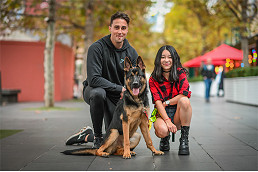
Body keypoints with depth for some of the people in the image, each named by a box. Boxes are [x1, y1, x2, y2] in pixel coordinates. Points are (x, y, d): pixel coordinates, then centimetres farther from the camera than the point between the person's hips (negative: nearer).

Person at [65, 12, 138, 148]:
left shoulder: (131, 53, -5)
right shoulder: (96, 48, -20)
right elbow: (93, 79, -29)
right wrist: (120, 89, -27)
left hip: (117, 97, 4)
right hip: (93, 90, -4)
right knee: (98, 93, -42)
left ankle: (87, 136, 29)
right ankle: (97, 136, -19)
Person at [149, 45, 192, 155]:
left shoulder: (180, 73, -2)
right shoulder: (153, 80, -1)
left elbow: (184, 95, -16)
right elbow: (157, 102, -11)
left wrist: (166, 103, -11)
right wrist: (168, 121, -24)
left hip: (178, 113, 0)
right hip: (162, 113, 0)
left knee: (184, 100, -33)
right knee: (162, 130, -34)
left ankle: (184, 140, -20)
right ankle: (165, 138, 9)